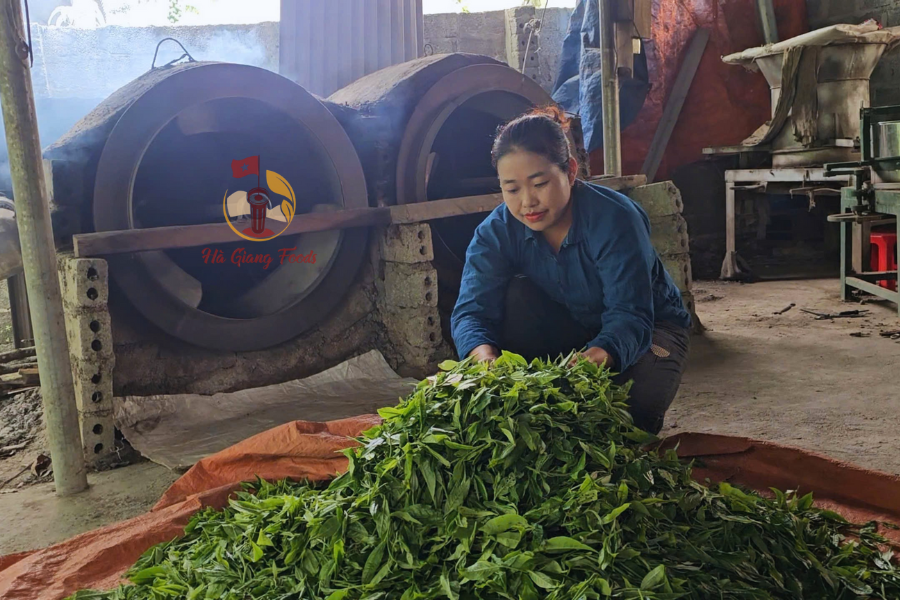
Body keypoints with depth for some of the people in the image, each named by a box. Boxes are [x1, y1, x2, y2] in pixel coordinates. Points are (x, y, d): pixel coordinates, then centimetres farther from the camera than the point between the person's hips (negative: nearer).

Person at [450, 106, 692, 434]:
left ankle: (634, 432, 3)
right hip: (570, 330, 3)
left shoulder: (615, 219, -31)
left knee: (638, 400, -34)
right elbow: (472, 308, -29)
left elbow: (629, 313, -39)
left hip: (648, 328, -3)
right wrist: (484, 354, -54)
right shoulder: (496, 231, -18)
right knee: (518, 295, -26)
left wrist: (599, 356, -63)